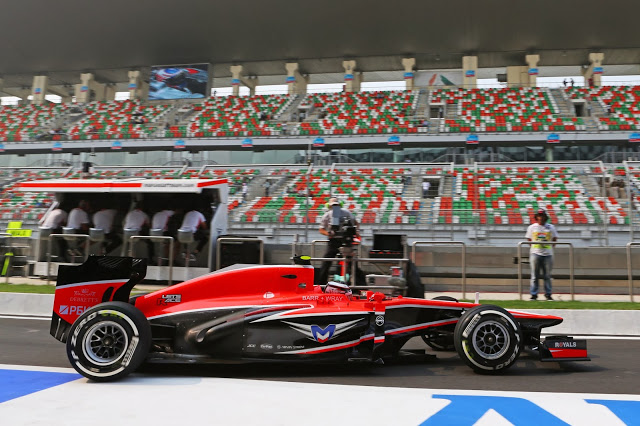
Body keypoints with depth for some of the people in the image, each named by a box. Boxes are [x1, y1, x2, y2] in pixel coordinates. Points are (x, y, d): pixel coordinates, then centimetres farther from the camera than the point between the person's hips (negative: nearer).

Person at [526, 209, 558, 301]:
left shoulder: (551, 227, 9)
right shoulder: (532, 227, 9)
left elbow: (554, 239, 14)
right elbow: (529, 240, 13)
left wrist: (549, 247, 5)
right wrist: (534, 247, 3)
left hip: (548, 254, 1)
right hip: (535, 253, -1)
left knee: (547, 275, 3)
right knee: (535, 275, -1)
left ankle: (548, 294, 11)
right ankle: (534, 294, 3)